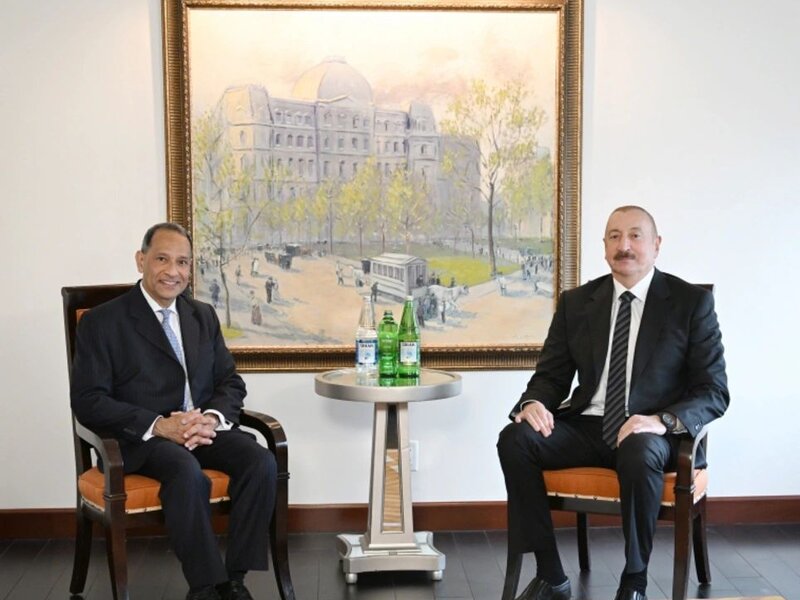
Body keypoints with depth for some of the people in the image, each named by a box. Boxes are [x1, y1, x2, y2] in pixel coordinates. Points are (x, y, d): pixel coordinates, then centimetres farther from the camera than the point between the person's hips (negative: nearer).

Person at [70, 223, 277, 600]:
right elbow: (88, 401, -8)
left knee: (261, 462, -24)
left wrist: (212, 418, -11)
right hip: (141, 438, -5)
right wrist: (159, 425, -21)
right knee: (188, 472, -36)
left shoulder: (204, 316, 16)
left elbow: (231, 382, 14)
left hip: (203, 429, 5)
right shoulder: (102, 323, -1)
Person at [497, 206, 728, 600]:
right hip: (586, 428, 4)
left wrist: (663, 420, -24)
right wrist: (533, 403, -13)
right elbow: (552, 375, 12)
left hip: (651, 434, -4)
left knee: (639, 455, -38)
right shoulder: (576, 302, 10)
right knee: (515, 439, -23)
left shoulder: (692, 302, 0)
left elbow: (714, 392, -4)